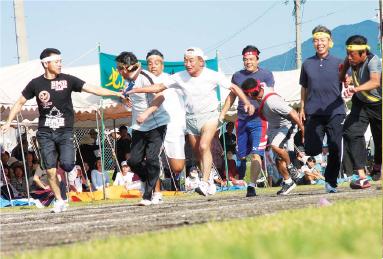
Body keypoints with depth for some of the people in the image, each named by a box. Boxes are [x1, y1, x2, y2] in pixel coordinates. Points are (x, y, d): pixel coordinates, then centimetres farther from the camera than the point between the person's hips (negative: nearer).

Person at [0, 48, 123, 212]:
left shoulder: (67, 80, -2)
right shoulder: (36, 84, 1)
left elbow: (92, 89, -7)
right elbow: (20, 103, 12)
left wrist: (116, 94, -16)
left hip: (65, 131, -1)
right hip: (45, 132, 1)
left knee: (67, 165, -20)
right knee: (50, 171, -1)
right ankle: (59, 201, 13)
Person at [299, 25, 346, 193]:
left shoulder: (339, 63, 6)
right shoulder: (307, 64, 12)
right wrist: (302, 109, 12)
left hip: (335, 112, -1)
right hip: (313, 112, 1)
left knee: (335, 148, -2)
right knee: (311, 148, -4)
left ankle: (331, 182, 7)